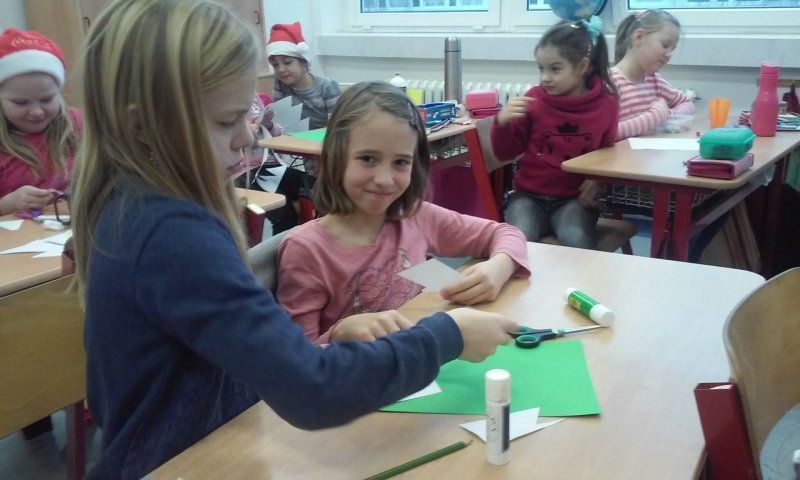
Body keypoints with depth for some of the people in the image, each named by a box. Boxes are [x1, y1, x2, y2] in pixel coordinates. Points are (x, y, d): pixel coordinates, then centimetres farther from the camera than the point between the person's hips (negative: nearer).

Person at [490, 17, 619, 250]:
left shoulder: (606, 104, -2)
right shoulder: (534, 99, -2)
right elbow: (505, 153, 5)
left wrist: (598, 180, -7)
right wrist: (502, 122, -15)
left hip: (574, 198, 0)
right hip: (529, 194, 0)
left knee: (576, 241, -30)